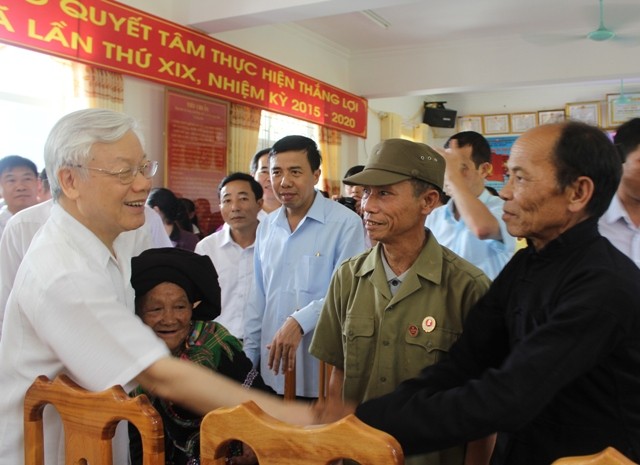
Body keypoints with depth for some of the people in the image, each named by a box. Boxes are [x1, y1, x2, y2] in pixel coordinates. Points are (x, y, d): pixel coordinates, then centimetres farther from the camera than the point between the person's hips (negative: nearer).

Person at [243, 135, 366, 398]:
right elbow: (259, 295, 13)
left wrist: (299, 322, -21)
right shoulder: (266, 227, 8)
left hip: (323, 369, -5)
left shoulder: (346, 223, -10)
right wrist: (248, 354, 12)